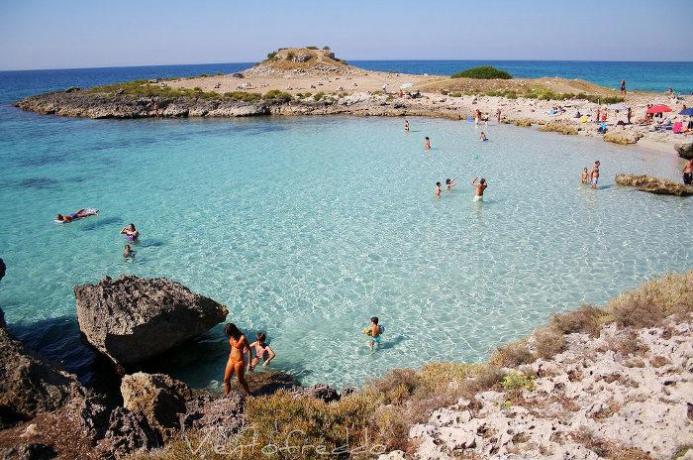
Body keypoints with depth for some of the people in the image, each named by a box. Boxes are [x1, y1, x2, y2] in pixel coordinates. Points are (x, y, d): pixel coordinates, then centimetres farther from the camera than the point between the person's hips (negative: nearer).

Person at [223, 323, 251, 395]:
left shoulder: (242, 338, -24)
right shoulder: (231, 337, -3)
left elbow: (249, 350, -17)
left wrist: (249, 363, -14)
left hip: (239, 361, -7)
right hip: (231, 360, 7)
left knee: (241, 380, 9)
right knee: (226, 379, 11)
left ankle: (250, 395, 29)